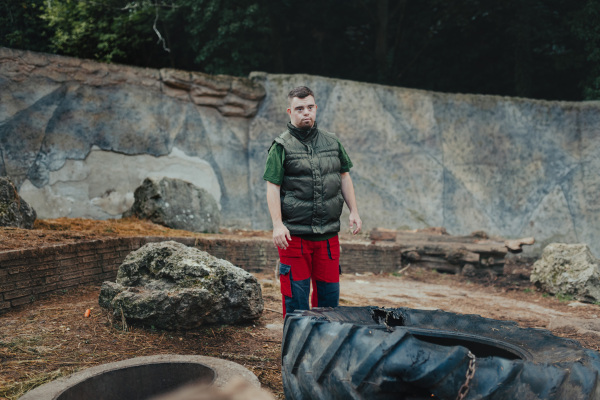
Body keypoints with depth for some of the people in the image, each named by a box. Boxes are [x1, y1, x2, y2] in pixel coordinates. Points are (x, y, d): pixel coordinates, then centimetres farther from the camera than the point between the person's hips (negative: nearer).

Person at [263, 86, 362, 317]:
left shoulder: (332, 142, 13)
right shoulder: (281, 146, -3)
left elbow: (344, 178, 18)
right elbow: (272, 187, -8)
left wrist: (354, 212, 10)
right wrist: (278, 224, -17)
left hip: (328, 234, 4)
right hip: (294, 235, -4)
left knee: (329, 292, 10)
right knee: (295, 294, 1)